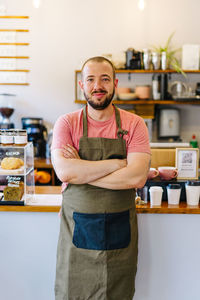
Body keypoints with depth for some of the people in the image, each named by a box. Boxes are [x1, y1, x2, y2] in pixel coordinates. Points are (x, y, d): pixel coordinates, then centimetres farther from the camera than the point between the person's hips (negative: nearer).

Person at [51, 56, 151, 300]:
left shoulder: (134, 124, -2)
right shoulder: (66, 123, -2)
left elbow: (138, 177, -15)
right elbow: (64, 171, -18)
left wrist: (81, 172, -16)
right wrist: (117, 163, -16)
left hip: (120, 232, 1)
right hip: (77, 231, 0)